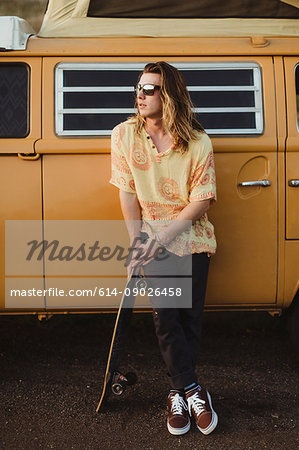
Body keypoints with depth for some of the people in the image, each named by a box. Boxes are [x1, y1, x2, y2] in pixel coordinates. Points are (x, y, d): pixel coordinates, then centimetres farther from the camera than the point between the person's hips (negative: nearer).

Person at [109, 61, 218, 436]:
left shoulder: (198, 142, -8)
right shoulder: (124, 135, -3)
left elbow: (202, 201, -9)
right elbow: (127, 194, -2)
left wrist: (163, 236, -18)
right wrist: (137, 242, -9)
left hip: (191, 239, 0)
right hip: (152, 240, 1)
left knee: (190, 318, -1)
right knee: (165, 318, -9)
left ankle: (178, 391, 17)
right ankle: (192, 391, 6)